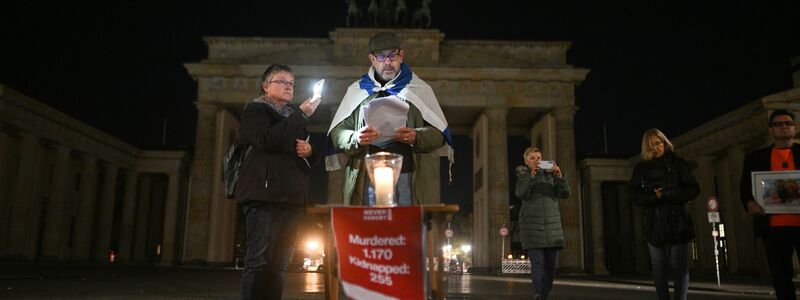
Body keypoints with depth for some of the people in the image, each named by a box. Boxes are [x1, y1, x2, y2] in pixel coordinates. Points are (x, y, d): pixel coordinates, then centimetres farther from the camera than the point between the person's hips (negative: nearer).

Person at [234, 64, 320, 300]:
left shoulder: (294, 115, 25)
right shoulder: (255, 109, 4)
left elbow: (309, 155, 27)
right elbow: (267, 140, -16)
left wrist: (310, 149, 3)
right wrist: (301, 114, -14)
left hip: (291, 195, 7)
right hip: (265, 194, -7)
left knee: (280, 264, 5)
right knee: (259, 261, -11)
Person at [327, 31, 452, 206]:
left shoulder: (419, 90, 13)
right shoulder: (357, 91, 16)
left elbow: (439, 134, 8)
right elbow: (337, 134, 10)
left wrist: (416, 137, -12)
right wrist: (356, 139, -12)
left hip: (409, 179, 0)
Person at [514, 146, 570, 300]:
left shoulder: (550, 174, 13)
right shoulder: (523, 175, 7)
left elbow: (565, 193, 3)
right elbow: (520, 193, -11)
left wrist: (560, 176, -13)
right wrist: (531, 175, -23)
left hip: (552, 225, 3)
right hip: (532, 225, -3)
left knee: (550, 264, 1)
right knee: (537, 262, -13)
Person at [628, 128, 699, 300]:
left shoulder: (677, 163, 6)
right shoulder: (641, 168, 10)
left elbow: (693, 189, -2)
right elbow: (636, 195, 2)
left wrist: (665, 194, -12)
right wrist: (655, 197, -15)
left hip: (677, 221, -1)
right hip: (654, 223, 1)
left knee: (679, 266, -3)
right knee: (659, 267, 1)